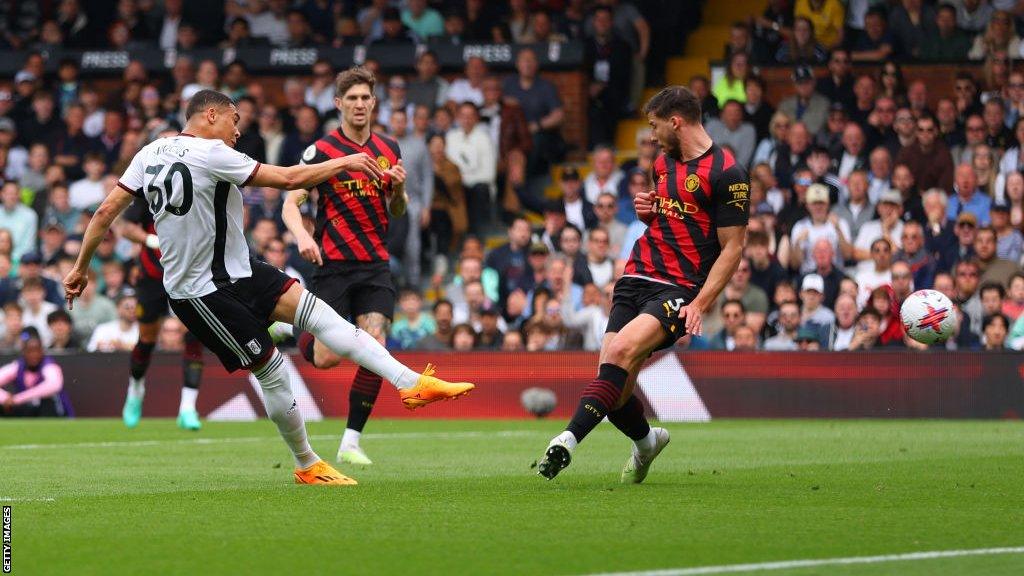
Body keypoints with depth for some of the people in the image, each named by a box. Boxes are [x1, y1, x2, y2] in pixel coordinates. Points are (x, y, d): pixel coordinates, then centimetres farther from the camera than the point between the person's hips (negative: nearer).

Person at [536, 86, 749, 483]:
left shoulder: (726, 174, -9)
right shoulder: (664, 162, 16)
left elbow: (732, 248, -9)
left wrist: (700, 305, -18)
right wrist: (646, 210, 6)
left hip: (680, 290, -7)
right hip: (637, 279, 7)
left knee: (622, 349, -32)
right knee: (614, 390, -3)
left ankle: (570, 439, -38)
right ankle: (646, 441, 28)